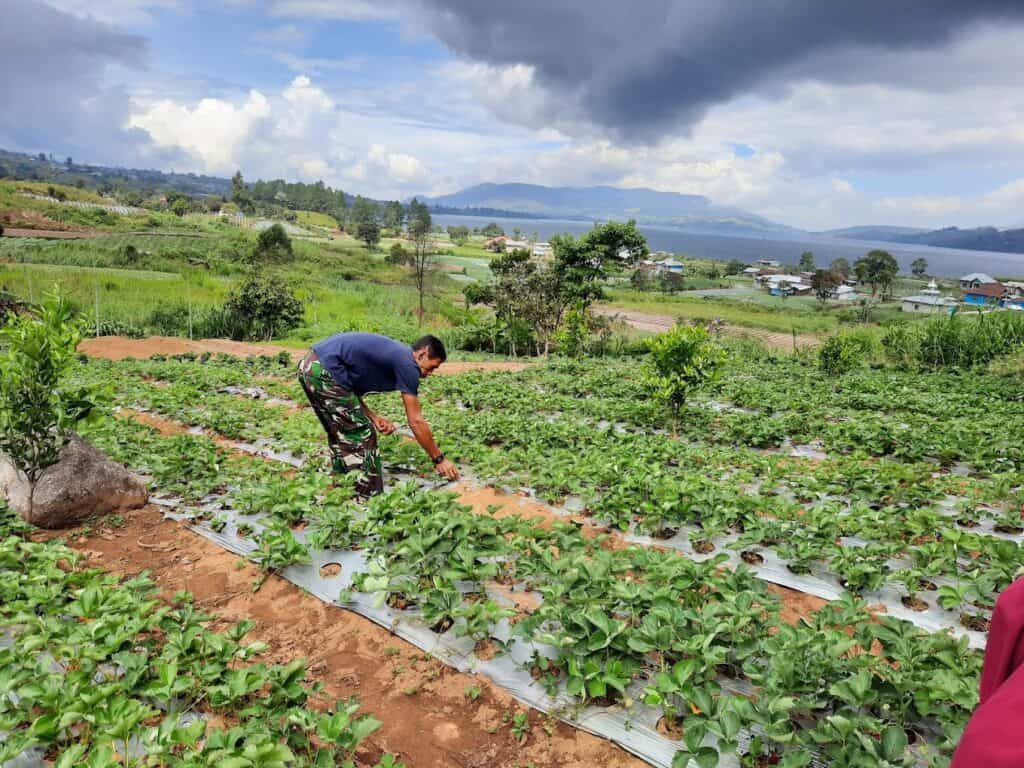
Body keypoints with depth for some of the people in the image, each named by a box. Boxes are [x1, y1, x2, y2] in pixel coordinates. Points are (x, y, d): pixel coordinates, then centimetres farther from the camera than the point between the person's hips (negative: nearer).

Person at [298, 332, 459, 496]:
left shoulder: (394, 354, 20)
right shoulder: (407, 364, -6)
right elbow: (416, 421, -3)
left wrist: (373, 417, 10)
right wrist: (439, 459, 5)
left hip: (309, 365, 10)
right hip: (324, 371, -10)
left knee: (341, 436, 21)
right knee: (362, 437, 1)